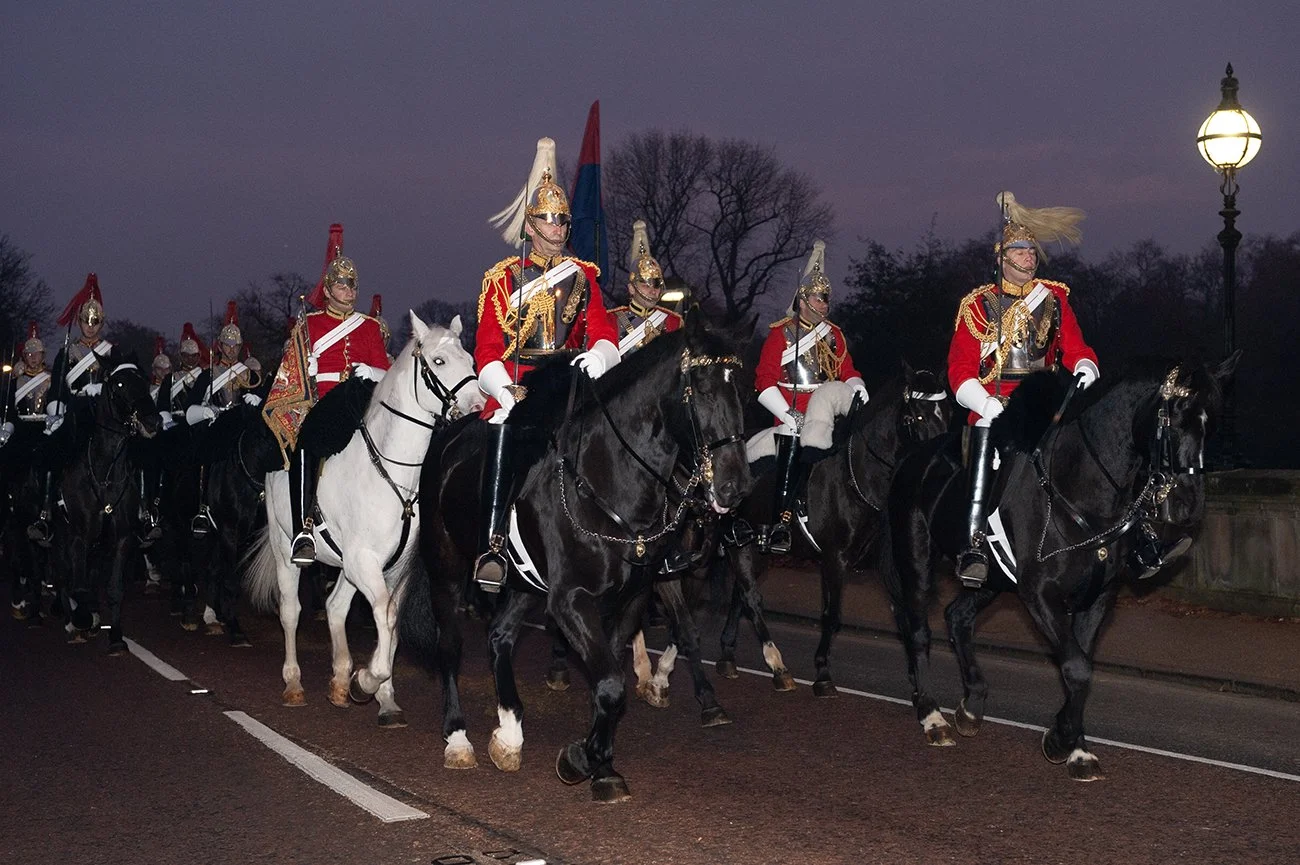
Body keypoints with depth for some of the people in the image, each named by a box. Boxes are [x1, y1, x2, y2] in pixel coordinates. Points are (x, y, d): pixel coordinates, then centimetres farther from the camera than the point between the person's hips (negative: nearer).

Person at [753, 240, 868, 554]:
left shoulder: (834, 334, 16)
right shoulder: (782, 333, 0)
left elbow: (847, 370, 20)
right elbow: (765, 378, -5)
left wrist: (857, 386, -4)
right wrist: (788, 414, -14)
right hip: (794, 419, -5)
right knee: (789, 471, -12)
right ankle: (778, 528, -9)